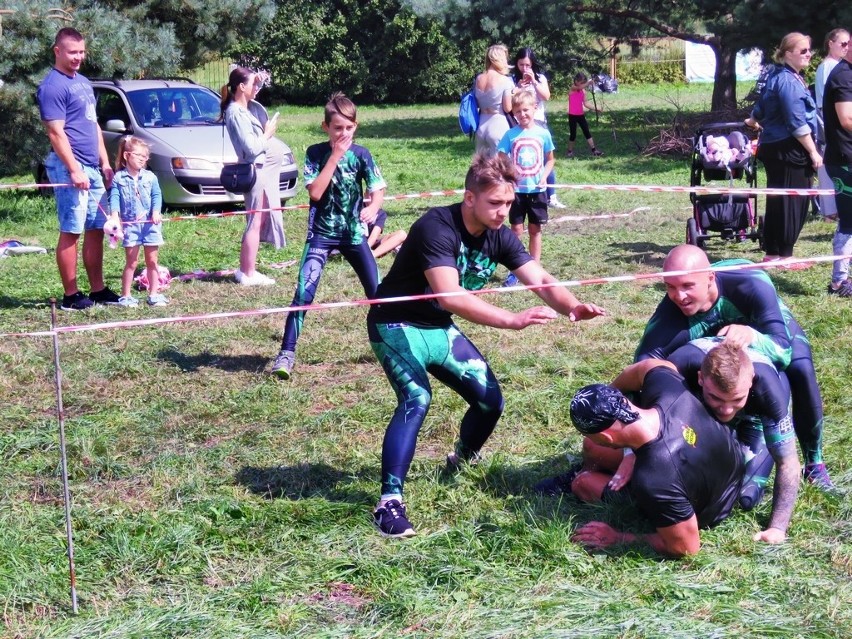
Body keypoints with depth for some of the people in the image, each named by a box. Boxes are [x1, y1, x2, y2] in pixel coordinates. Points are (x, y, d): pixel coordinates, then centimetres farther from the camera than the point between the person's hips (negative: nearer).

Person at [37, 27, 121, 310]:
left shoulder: (83, 82, 17)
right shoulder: (53, 86, -11)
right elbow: (56, 132, -17)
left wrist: (104, 162, 16)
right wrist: (74, 170, -21)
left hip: (92, 168, 9)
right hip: (70, 168, -9)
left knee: (96, 229, 11)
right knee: (71, 232, -4)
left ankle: (98, 290, 18)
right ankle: (71, 296, 1)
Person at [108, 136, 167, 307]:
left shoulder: (150, 177, 4)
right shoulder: (119, 178, -1)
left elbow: (156, 195, 0)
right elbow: (114, 198, -8)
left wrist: (156, 212, -16)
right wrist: (114, 215, -24)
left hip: (150, 223, 2)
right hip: (130, 224, -2)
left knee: (152, 261, 8)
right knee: (131, 261, 0)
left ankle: (154, 294, 16)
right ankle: (125, 295, 7)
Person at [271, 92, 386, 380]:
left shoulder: (360, 154, -3)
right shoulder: (316, 153, -6)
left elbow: (377, 190, 0)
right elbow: (315, 192, -17)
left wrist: (372, 209, -23)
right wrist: (335, 156, -19)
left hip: (353, 232, 2)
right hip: (321, 234, -2)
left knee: (378, 291, 7)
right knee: (304, 292, -13)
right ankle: (286, 354, -9)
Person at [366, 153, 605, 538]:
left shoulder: (499, 237, -6)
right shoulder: (437, 228, -29)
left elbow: (541, 281, -15)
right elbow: (451, 296, -40)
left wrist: (572, 306, -36)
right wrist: (513, 320, -48)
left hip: (440, 329, 7)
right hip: (398, 326, -7)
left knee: (489, 399, 4)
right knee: (416, 399, -28)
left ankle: (461, 462, 34)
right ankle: (389, 501, -25)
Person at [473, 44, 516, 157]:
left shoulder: (478, 79, 5)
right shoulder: (505, 81, -11)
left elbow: (477, 103, 12)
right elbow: (508, 108, -10)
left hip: (481, 126, 6)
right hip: (499, 126, -6)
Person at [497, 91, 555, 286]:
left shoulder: (542, 133, 0)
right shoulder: (511, 135, -2)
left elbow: (550, 160, 9)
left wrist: (544, 176, -7)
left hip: (537, 189, 1)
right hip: (517, 189, -1)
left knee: (535, 229, 9)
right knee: (516, 229, 1)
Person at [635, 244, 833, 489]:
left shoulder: (750, 285, -44)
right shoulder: (671, 311, -39)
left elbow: (783, 349, -47)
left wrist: (751, 334, -69)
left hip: (774, 329, -2)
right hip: (717, 338, 2)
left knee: (800, 371, -28)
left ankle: (814, 462, -7)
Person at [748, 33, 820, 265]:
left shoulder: (777, 76, 14)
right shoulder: (788, 81, -17)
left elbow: (761, 109, 27)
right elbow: (797, 122, -21)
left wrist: (754, 120, 48)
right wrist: (813, 151, -16)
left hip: (775, 148, 10)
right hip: (789, 150, -10)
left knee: (778, 201, 14)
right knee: (792, 202, -3)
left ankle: (772, 252, 20)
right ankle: (784, 255, 3)